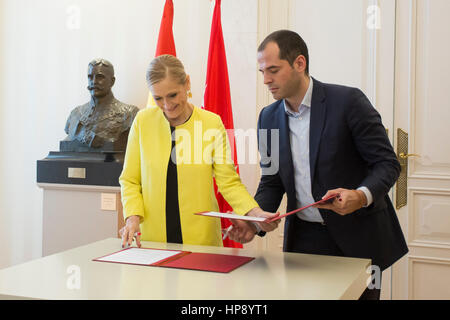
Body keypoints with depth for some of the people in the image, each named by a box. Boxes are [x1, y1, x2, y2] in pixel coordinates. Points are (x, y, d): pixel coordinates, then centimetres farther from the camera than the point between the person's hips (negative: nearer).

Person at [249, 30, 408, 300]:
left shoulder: (348, 101, -12)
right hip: (303, 239, 4)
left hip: (357, 238, -3)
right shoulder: (269, 118, 4)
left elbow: (387, 163, -11)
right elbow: (272, 182, 10)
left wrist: (361, 196, -30)